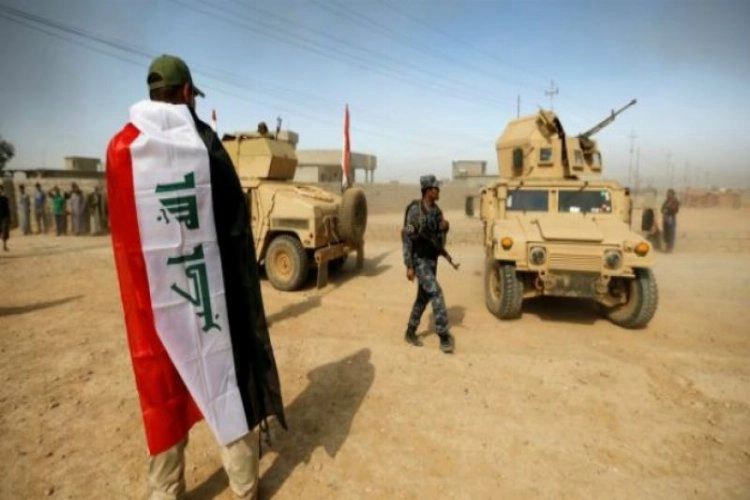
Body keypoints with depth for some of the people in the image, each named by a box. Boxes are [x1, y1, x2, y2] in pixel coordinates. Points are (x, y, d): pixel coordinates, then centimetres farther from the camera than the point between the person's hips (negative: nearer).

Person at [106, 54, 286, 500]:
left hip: (151, 294, 2)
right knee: (227, 381, 12)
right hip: (213, 286, -1)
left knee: (163, 393, 15)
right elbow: (237, 222, -6)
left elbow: (122, 233, 4)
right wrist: (240, 276, 6)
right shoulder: (206, 141, -4)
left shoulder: (121, 147, 1)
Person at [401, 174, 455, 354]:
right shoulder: (415, 211, -17)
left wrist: (444, 227, -10)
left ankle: (410, 332, 26)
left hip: (432, 259, 8)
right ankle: (445, 337, -9)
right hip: (419, 260, -8)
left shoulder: (437, 211, 6)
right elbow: (407, 238, -18)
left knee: (424, 297, 12)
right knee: (436, 293, -16)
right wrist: (409, 266, -20)